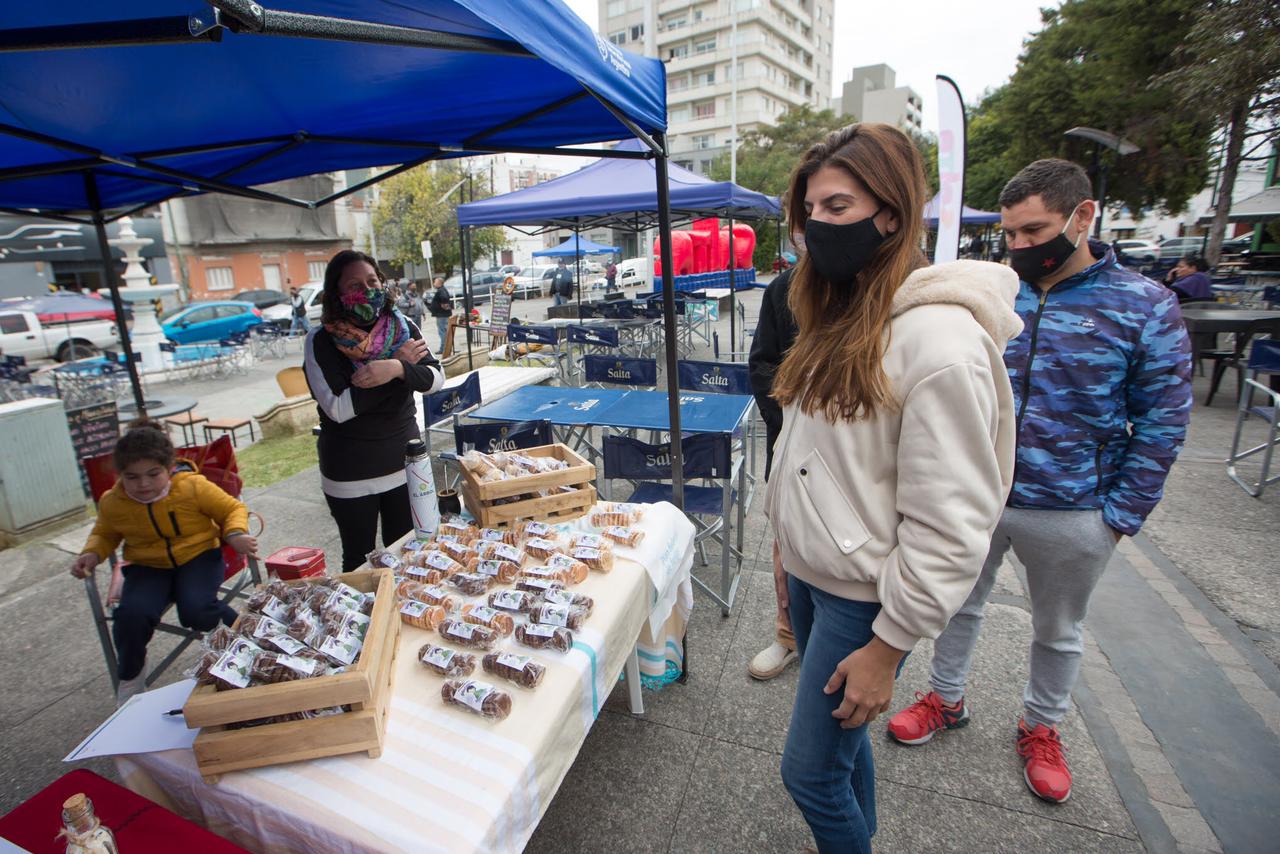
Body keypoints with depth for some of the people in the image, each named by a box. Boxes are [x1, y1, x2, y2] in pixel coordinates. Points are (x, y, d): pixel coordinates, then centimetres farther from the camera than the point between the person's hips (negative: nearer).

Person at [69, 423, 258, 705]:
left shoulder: (193, 486, -16)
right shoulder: (112, 503, -4)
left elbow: (232, 508, -3)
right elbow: (104, 534, 18)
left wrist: (236, 534, -22)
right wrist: (92, 554, -3)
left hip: (198, 556, -3)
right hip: (148, 567, 3)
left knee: (195, 611, -30)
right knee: (131, 615, -25)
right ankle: (130, 673, 9)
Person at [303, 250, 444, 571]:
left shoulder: (403, 328, -1)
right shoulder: (321, 342, -11)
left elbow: (435, 378, -10)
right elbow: (339, 408, -21)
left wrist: (397, 369, -30)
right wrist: (400, 365, -20)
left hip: (404, 460, 3)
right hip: (350, 472, -3)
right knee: (359, 560, 14)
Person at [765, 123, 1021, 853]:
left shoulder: (940, 338, -22)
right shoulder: (841, 315, 6)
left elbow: (950, 526, -21)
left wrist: (889, 645, -16)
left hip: (864, 596, -7)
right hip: (811, 573, 8)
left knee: (811, 770, 9)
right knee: (842, 735, 24)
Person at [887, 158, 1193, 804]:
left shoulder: (1145, 307, -9)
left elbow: (1161, 423, -5)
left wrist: (1120, 515, -8)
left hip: (1071, 515, -1)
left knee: (1058, 631, 20)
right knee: (959, 605, 19)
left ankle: (1041, 728, 45)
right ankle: (946, 699, 42)